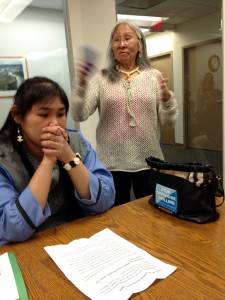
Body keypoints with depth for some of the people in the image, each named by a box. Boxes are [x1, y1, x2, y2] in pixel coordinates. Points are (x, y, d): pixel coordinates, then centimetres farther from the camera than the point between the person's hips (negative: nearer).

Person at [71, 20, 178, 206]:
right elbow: (79, 115, -8)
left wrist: (167, 99, -18)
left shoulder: (154, 76, 4)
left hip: (148, 161, 1)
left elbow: (168, 121, 1)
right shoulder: (102, 78, 1)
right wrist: (81, 85, -23)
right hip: (112, 163, -1)